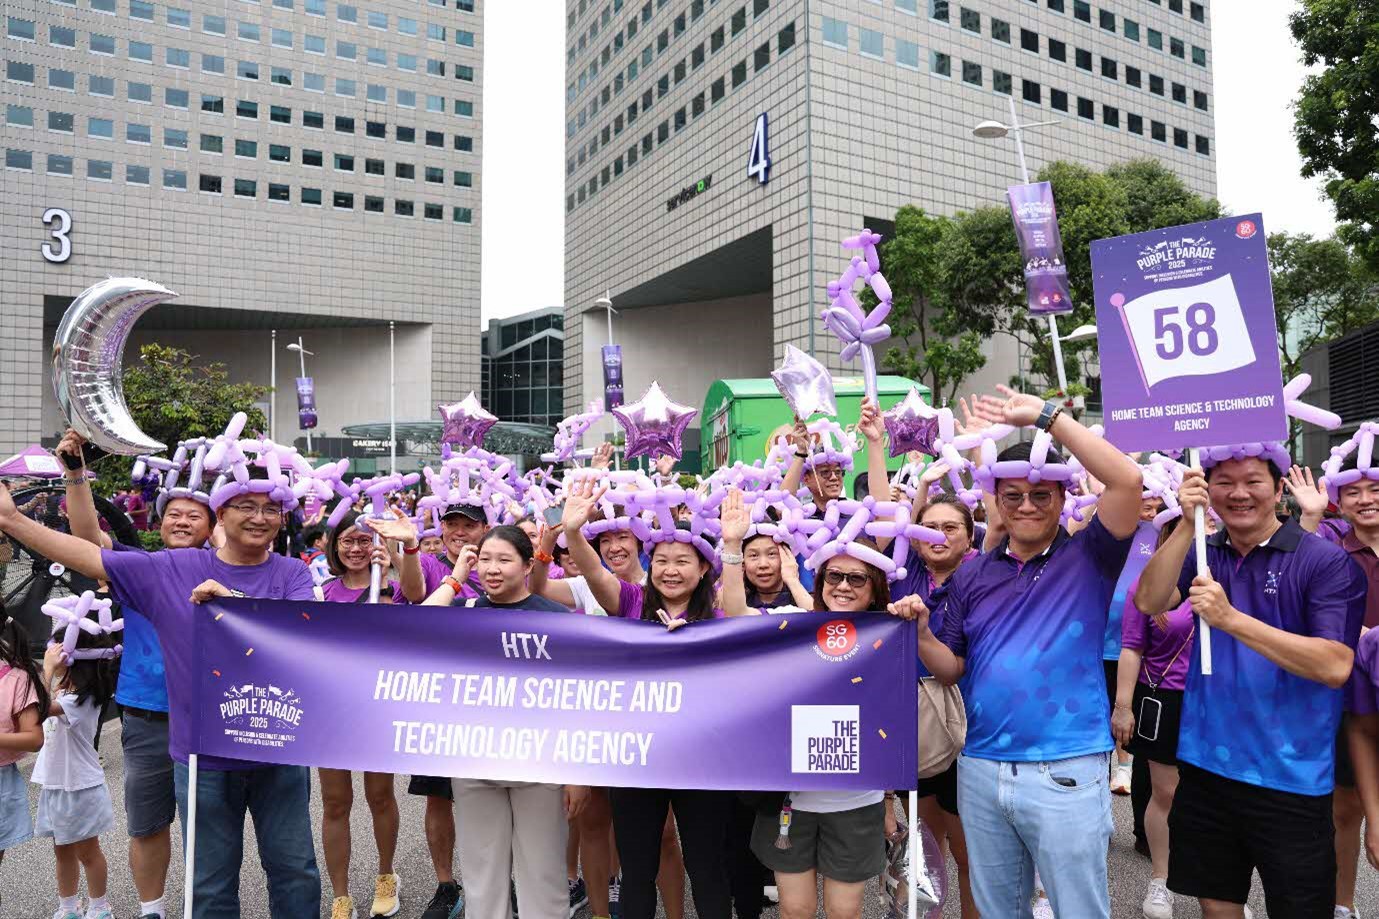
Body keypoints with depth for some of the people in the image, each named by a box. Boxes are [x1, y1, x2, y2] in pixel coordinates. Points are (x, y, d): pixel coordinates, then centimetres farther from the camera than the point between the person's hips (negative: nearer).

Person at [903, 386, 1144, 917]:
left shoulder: (1088, 558, -3)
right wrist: (921, 631, -13)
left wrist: (1046, 415, -17)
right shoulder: (972, 575, 6)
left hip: (1065, 771, -4)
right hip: (980, 769, 4)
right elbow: (951, 671, 8)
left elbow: (1128, 480, -20)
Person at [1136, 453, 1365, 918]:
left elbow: (1335, 666, -20)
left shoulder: (1327, 560, -10)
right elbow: (1150, 601, -14)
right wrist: (1187, 523, -22)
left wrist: (1231, 619, -28)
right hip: (1204, 766, 4)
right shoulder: (1202, 554, 4)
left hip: (1292, 780, -4)